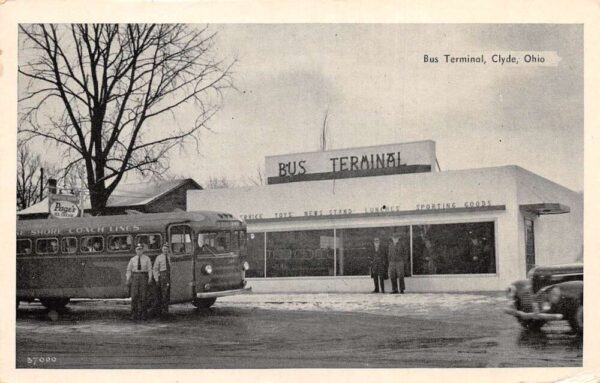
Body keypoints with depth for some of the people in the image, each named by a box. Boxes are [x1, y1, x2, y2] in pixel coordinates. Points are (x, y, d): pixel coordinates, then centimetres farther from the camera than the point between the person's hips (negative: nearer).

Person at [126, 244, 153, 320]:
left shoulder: (147, 259, 2)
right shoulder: (132, 259, 6)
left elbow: (150, 269, 0)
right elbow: (129, 270, 11)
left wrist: (150, 278, -14)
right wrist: (128, 280, 0)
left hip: (144, 277, -1)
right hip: (135, 277, 1)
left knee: (143, 296, -4)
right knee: (134, 296, -6)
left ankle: (142, 314, 3)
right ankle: (134, 315, -1)